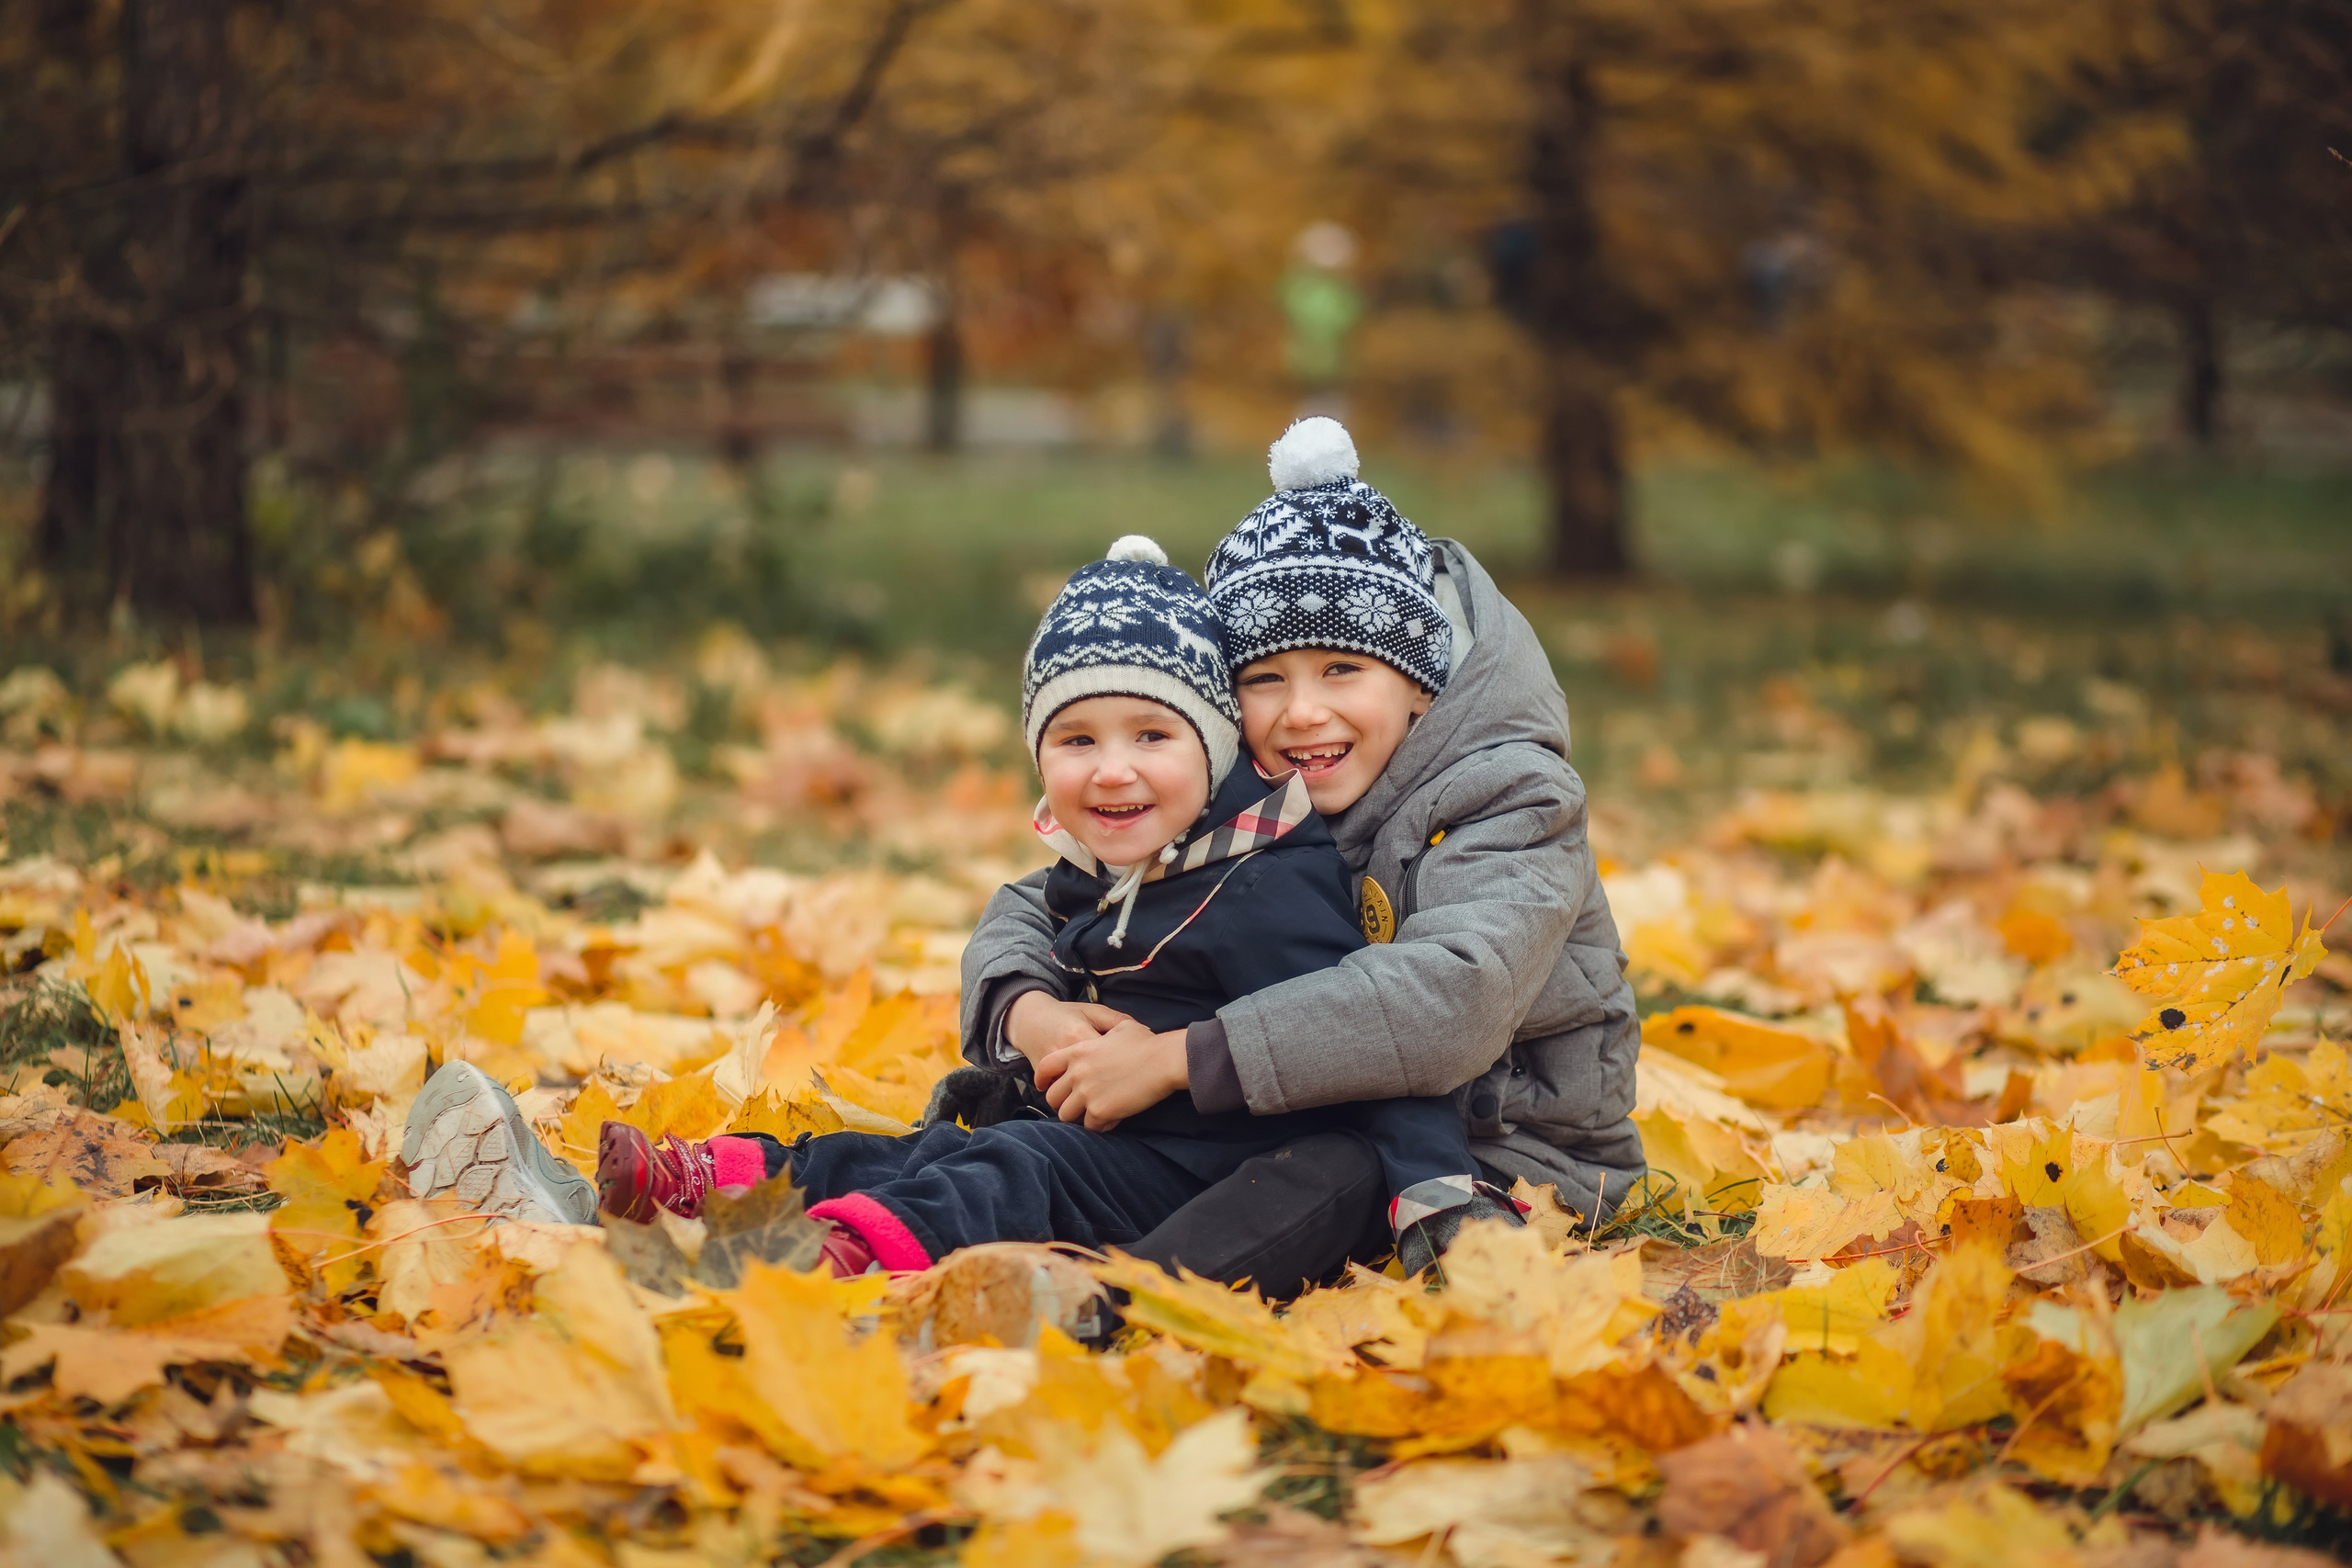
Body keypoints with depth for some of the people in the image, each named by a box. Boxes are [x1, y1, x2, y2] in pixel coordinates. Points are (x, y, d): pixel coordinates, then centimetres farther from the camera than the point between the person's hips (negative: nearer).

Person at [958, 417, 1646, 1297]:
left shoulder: (1507, 805, -15)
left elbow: (1452, 1001, -34)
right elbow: (1036, 906, 8)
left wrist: (1179, 1059, -36)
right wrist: (1028, 1012, -19)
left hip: (1510, 1175, -6)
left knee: (1338, 1168, -39)